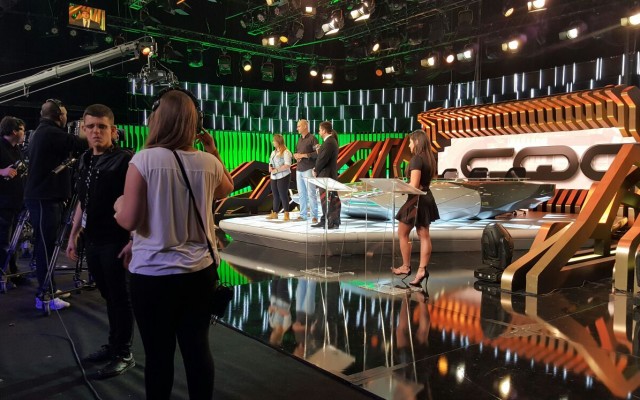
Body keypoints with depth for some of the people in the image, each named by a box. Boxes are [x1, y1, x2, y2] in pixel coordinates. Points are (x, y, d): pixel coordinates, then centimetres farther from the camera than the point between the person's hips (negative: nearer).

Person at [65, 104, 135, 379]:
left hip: (115, 241, -7)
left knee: (120, 298, 3)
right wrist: (73, 235, 17)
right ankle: (113, 345, 30)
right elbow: (82, 202, 19)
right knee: (108, 296, 17)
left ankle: (123, 354, 15)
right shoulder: (85, 161, 11)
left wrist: (133, 240, -20)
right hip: (92, 241, 7)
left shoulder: (124, 160, -11)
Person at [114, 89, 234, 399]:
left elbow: (129, 220, -12)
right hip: (200, 270, 4)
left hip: (153, 273, -3)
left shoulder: (144, 160, -13)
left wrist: (118, 204, 9)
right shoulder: (208, 162, -2)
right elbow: (226, 189, 20)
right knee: (197, 348, 14)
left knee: (158, 355, 11)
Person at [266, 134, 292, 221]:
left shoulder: (286, 152, -10)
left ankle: (286, 214, 1)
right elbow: (270, 163, 24)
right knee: (275, 195, 9)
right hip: (274, 177, 7)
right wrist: (270, 168, 1)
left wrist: (276, 170, -18)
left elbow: (287, 165, -18)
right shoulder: (273, 152, 17)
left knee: (283, 195, -6)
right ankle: (274, 213, 16)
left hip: (283, 177, -7)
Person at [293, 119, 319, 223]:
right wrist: (295, 155, 1)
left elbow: (317, 153, -13)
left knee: (311, 193, -7)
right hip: (299, 170, 7)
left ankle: (314, 216, -4)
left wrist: (303, 155, -14)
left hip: (308, 170, -7)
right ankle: (303, 214, 15)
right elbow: (295, 152, 24)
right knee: (301, 194, 8)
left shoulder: (312, 138, -5)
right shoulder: (300, 139, 17)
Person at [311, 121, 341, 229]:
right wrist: (317, 169, 6)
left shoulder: (329, 142, -17)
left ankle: (334, 222, 0)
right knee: (325, 199, 14)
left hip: (327, 175, -10)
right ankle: (325, 221, 21)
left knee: (328, 199, -5)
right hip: (325, 175, 10)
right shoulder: (330, 141, 15)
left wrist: (316, 171, -8)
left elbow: (323, 159, -21)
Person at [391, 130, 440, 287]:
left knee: (402, 234, 6)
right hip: (426, 198, 9)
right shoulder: (429, 159, 9)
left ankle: (406, 267, 15)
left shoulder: (416, 159, -18)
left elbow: (414, 185, -23)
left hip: (416, 200, -9)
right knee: (424, 235, 6)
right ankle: (422, 270, 5)